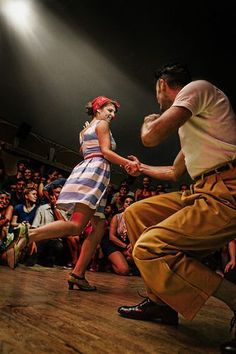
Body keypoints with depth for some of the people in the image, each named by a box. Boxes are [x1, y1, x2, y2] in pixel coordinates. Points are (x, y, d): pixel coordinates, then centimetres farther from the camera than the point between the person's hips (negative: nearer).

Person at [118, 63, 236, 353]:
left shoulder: (197, 87, 0)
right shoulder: (189, 123, 27)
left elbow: (151, 137, -14)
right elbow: (174, 173, 35)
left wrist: (148, 122, 11)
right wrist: (141, 168, 50)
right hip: (204, 192, 10)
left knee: (147, 249, -18)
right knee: (135, 214, 11)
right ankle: (161, 301, 14)